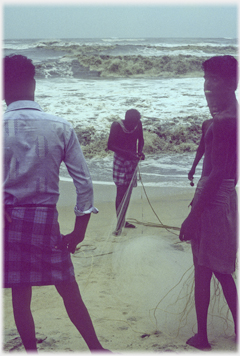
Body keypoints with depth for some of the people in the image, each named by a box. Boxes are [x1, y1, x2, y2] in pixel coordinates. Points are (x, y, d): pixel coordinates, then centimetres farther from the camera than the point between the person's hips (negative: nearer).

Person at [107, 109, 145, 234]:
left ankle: (123, 220, 23)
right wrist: (127, 153, -25)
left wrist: (140, 152, -9)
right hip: (120, 160, -5)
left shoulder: (138, 124, -4)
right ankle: (119, 224, -4)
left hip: (132, 160, 5)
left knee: (128, 191, 10)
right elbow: (110, 145, -15)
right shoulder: (117, 126, -17)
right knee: (121, 192, -8)